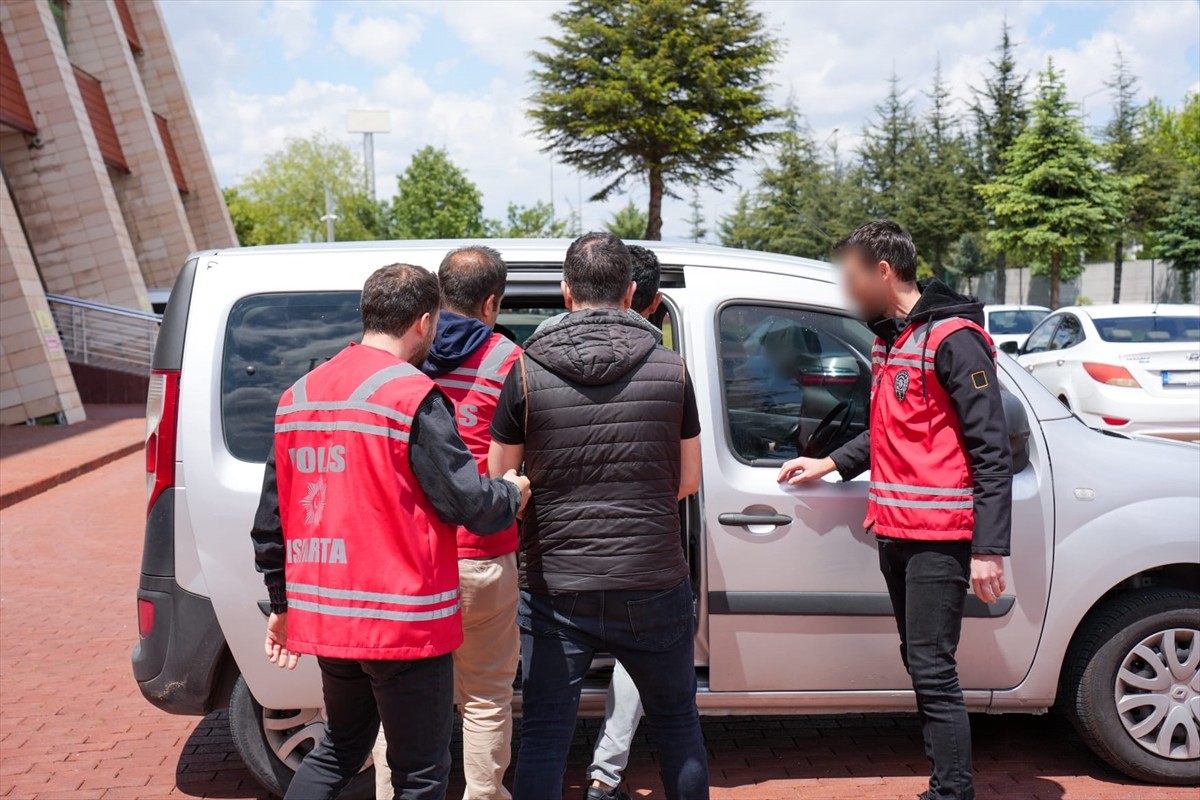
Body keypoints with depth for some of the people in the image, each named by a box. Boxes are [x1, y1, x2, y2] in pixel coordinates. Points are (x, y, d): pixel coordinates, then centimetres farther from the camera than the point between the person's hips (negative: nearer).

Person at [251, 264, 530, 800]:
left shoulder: (298, 395, 9)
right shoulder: (413, 397, -14)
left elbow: (271, 519, 13)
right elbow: (469, 502, -16)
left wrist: (282, 604, 22)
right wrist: (514, 493, 6)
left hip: (323, 616, 7)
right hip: (402, 622, -7)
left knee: (339, 750, 26)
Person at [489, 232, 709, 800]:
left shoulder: (527, 373, -7)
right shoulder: (670, 369, -3)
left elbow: (500, 483, 0)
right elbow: (688, 480, 5)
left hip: (555, 589, -1)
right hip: (653, 584, 2)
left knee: (543, 736, 11)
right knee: (677, 723, 21)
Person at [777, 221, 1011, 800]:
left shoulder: (952, 339, -12)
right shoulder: (888, 338, 15)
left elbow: (991, 454, -16)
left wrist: (988, 550, -20)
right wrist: (832, 464, 19)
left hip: (939, 538, -9)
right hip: (894, 532, 9)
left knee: (932, 671, -7)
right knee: (921, 666, 13)